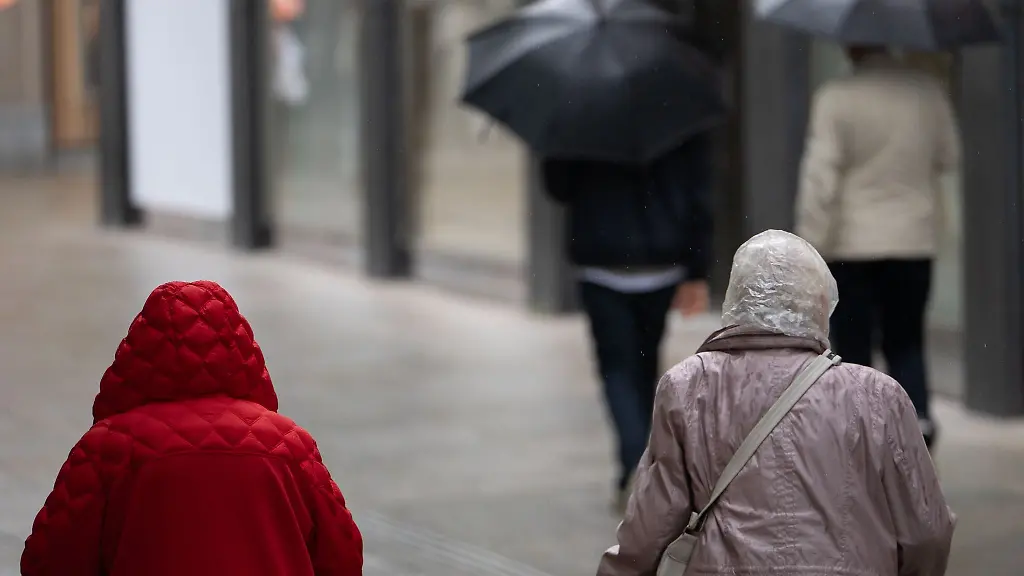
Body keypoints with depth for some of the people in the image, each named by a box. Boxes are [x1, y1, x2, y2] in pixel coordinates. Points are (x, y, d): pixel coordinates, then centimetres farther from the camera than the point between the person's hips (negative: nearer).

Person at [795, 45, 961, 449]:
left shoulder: (836, 99, -14)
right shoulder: (928, 91, -3)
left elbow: (820, 179, -16)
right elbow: (950, 159, 8)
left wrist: (810, 245, -10)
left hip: (850, 248, -3)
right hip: (914, 242, 3)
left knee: (853, 349, 7)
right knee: (906, 342, 15)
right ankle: (918, 413, -7)